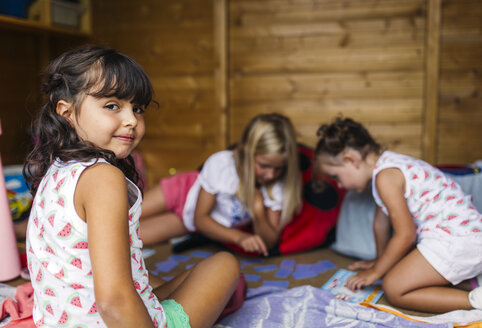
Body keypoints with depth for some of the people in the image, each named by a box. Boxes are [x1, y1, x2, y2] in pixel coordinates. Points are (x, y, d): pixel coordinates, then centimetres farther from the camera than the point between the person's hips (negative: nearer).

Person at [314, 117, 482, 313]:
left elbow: (405, 235, -14)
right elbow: (381, 223, 24)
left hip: (455, 241, -10)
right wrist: (380, 260, 35)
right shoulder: (390, 165, 14)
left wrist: (375, 271, -2)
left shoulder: (385, 176, -16)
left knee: (394, 289, -10)